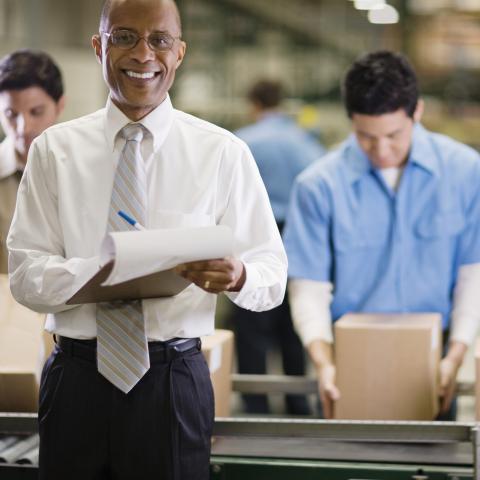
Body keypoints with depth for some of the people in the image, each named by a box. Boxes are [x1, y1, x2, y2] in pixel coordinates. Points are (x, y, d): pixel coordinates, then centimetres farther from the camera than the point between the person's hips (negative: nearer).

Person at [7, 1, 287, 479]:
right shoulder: (54, 149, 3)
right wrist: (103, 272, -22)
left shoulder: (222, 152, 0)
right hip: (76, 379, 1)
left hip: (172, 382, -1)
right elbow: (25, 274, -3)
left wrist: (236, 275, -26)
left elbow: (271, 274, -2)